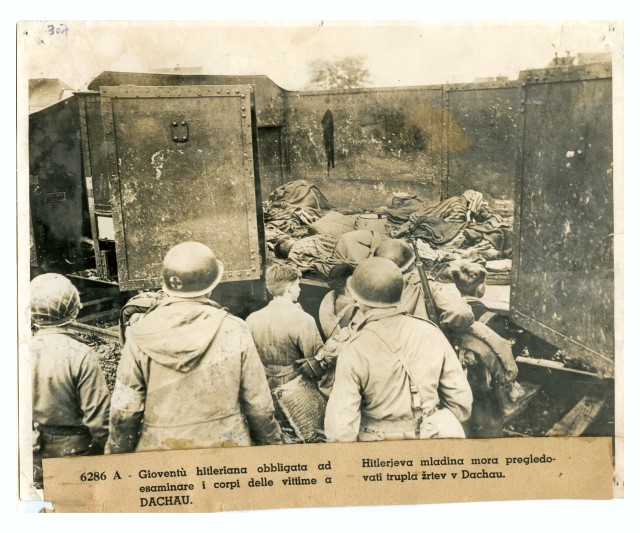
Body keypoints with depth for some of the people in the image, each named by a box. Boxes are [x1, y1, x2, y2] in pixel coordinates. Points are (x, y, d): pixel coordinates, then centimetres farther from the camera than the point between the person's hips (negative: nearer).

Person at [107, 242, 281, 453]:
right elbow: (259, 405, -6)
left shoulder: (141, 336, -10)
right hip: (226, 446, -1)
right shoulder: (234, 331, -11)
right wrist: (272, 443, 9)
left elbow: (124, 412, -5)